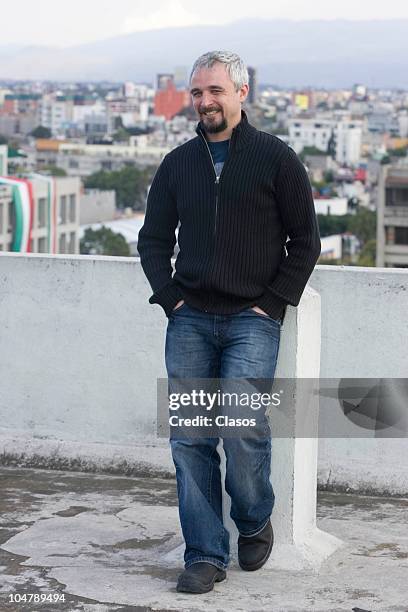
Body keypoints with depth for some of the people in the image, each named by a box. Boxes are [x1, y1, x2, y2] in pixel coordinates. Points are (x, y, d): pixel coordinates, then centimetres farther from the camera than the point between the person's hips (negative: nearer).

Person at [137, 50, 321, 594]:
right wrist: (170, 298, 3)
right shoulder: (178, 163, 13)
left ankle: (255, 523, 10)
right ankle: (205, 554, 4)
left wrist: (271, 303, -5)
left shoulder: (275, 157, 2)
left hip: (252, 320, -4)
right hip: (190, 320, 4)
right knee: (190, 437, -2)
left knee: (242, 426, -17)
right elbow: (153, 239, 18)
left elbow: (305, 240, 3)